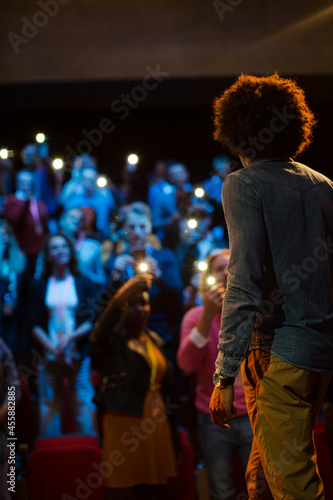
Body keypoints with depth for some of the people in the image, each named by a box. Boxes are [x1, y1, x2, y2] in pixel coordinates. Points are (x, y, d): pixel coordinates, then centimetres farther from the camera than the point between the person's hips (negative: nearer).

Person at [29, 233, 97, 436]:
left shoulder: (85, 284, 9)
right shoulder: (39, 286, 9)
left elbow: (92, 321, 1)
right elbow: (35, 324, 4)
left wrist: (70, 337, -15)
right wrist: (52, 347, -11)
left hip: (79, 356, -1)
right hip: (49, 357, 1)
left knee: (83, 406, -3)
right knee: (50, 407, -1)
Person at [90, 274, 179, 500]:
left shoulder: (154, 341, 17)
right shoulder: (115, 338, -1)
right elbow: (99, 335, -27)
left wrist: (172, 430, 16)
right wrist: (120, 297, -41)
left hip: (156, 426, 6)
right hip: (124, 424, -6)